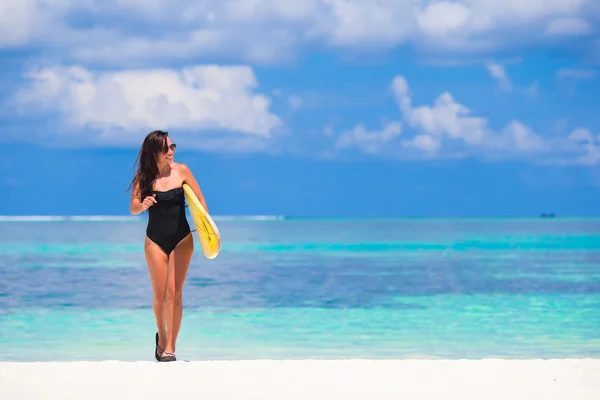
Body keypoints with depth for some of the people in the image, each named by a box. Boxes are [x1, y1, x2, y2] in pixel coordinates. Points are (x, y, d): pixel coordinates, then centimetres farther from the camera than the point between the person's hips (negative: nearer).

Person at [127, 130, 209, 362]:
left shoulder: (181, 171, -6)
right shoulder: (144, 177, -6)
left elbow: (199, 200, 1)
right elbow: (132, 208, -10)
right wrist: (142, 204, -33)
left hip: (182, 239, -1)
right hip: (155, 240, 1)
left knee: (174, 292, -10)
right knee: (159, 296, 4)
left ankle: (170, 347, -9)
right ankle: (161, 337, 30)